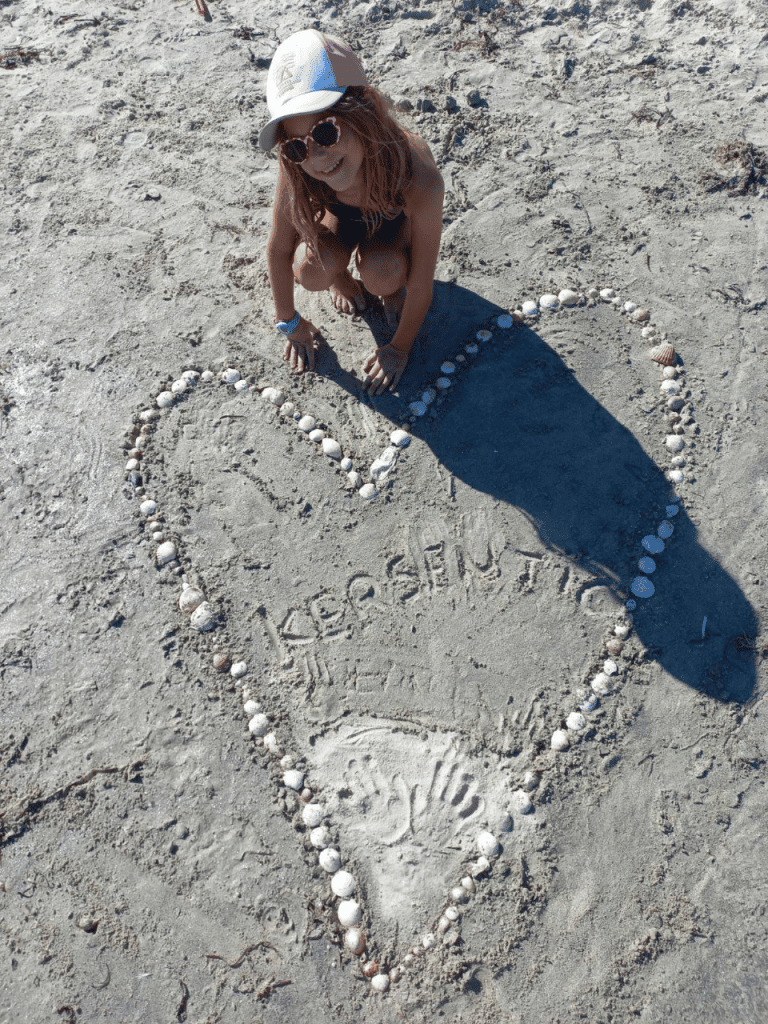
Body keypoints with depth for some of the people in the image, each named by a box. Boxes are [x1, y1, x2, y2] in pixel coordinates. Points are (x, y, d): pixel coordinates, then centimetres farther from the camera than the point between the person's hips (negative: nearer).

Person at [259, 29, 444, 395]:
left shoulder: (419, 179, -43)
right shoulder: (296, 168, -36)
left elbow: (422, 282, -30)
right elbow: (278, 250, -20)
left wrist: (399, 348, -18)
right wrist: (289, 322, -8)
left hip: (394, 223, -1)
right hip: (340, 215, 2)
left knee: (382, 275, -33)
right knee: (310, 271, -28)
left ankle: (391, 290, 6)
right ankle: (340, 277, 9)